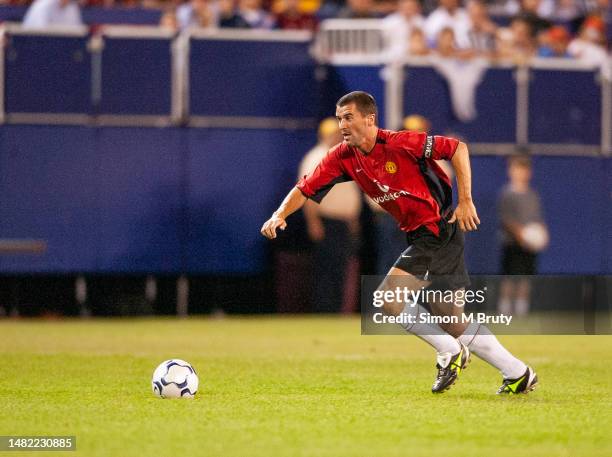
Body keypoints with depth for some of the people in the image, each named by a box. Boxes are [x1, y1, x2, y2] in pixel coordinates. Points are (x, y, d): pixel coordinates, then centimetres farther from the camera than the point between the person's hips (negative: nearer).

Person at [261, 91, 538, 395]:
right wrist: (280, 215, -17)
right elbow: (305, 189, 2)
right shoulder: (344, 157, 0)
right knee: (450, 320, 9)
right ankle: (518, 374, 19)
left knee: (389, 296, -17)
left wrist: (465, 201, -17)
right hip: (417, 234, 8)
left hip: (440, 228, -8)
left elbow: (457, 148, -15)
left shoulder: (399, 143, -19)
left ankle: (449, 352, -1)